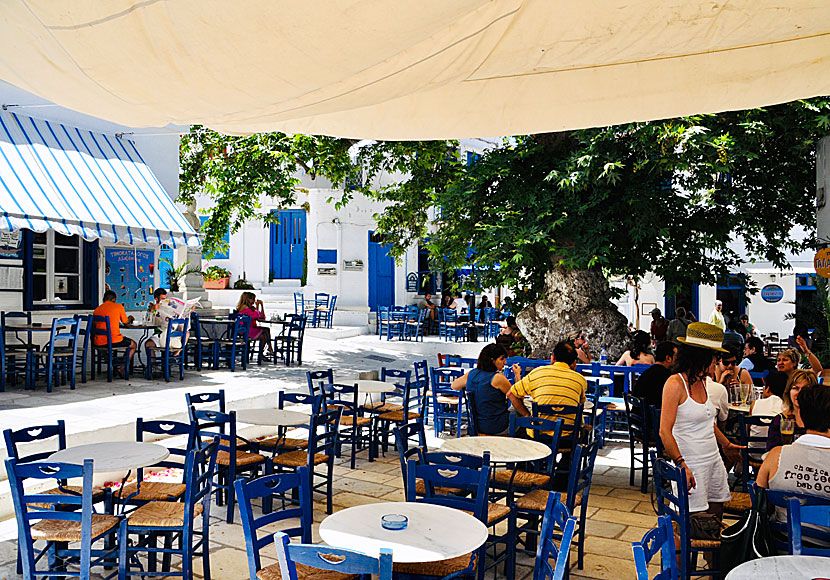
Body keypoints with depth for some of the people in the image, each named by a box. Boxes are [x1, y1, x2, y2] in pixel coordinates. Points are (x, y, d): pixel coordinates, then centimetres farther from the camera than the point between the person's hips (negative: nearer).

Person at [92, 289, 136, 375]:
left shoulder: (96, 310, 12)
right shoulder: (118, 306, 3)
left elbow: (95, 326, 16)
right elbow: (125, 322, 14)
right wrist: (130, 317, 39)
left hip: (98, 343, 5)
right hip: (114, 341, -5)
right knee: (133, 345, 21)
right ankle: (122, 368, 7)